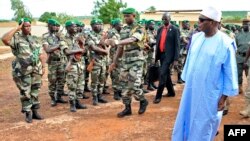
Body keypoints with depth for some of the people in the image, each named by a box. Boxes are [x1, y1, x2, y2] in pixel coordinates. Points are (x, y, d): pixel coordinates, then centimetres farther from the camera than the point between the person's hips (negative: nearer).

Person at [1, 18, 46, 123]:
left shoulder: (35, 39, 13)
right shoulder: (16, 38, -3)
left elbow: (41, 54, 14)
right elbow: (4, 39, -24)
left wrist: (43, 67, 6)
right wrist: (16, 29, -16)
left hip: (36, 70, 5)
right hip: (23, 71, -4)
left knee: (35, 92, 11)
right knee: (25, 93, 2)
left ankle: (35, 112, 22)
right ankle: (28, 113, 13)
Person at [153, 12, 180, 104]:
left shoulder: (175, 30, -7)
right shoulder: (160, 29, 11)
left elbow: (177, 45, -9)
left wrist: (176, 59, -14)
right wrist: (156, 56, 10)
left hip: (168, 55, -7)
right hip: (161, 54, 7)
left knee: (162, 74, -11)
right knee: (166, 74, 15)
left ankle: (158, 96, -6)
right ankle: (171, 92, 30)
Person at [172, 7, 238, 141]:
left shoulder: (225, 44, -15)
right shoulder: (196, 38, 0)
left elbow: (229, 72, -9)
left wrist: (224, 97, -8)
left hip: (209, 94, -5)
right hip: (191, 89, 5)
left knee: (203, 125, 11)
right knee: (186, 119, 16)